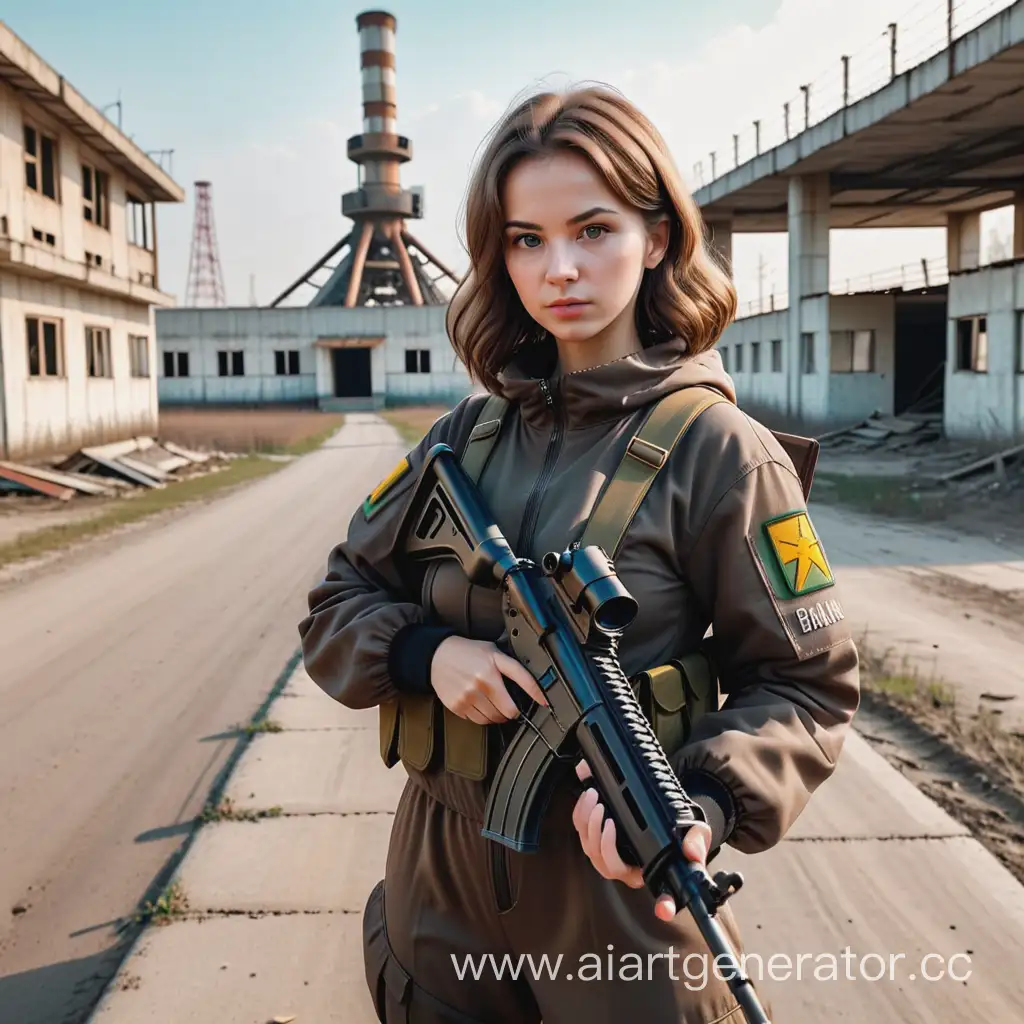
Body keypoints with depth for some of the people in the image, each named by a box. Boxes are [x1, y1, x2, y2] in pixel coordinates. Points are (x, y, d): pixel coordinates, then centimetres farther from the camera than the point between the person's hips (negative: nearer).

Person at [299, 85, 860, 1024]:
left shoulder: (720, 450, -11)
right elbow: (338, 604, 7)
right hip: (443, 876, 4)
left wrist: (704, 806, -24)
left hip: (619, 883, -3)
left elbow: (806, 684, -7)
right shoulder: (470, 434, 1)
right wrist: (428, 653, -14)